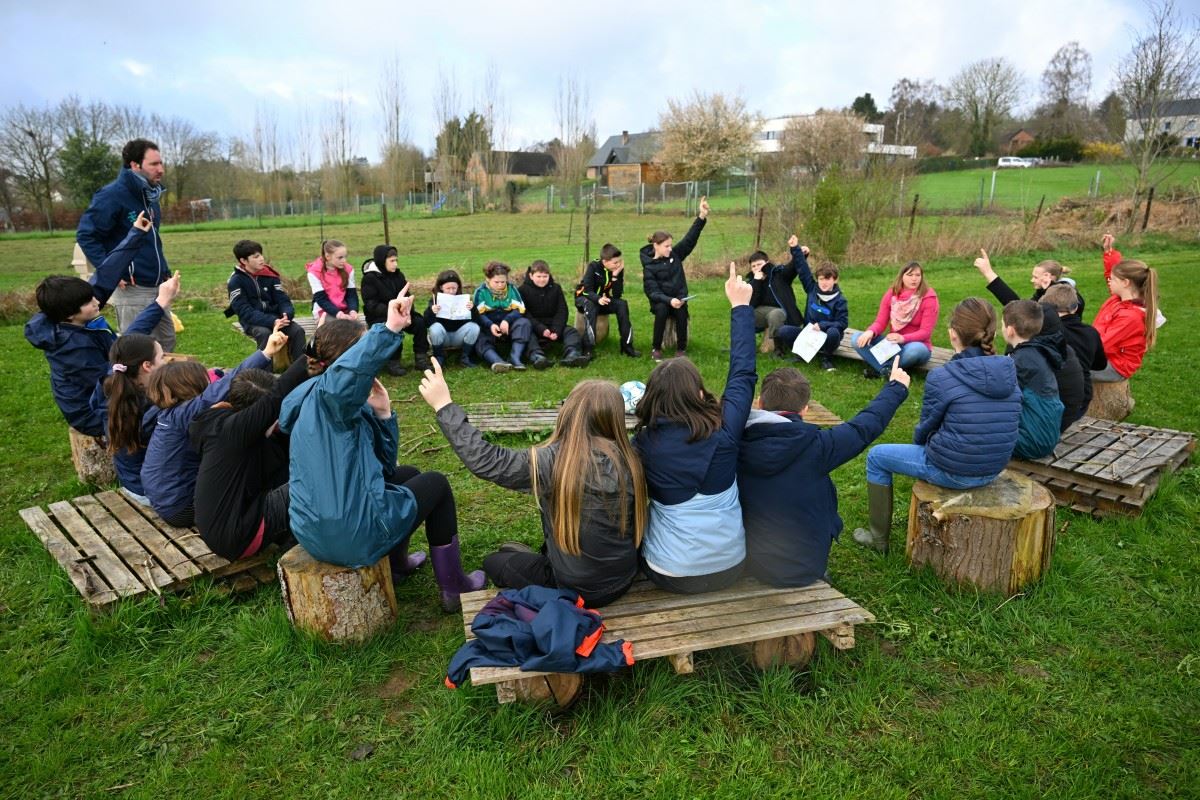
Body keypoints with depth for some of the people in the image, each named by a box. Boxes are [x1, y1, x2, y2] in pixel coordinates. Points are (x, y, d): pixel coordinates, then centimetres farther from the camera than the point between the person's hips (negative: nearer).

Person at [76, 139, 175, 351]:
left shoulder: (150, 196, 13)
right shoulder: (113, 195, -13)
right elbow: (85, 234, -13)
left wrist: (165, 270, 15)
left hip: (156, 288, 8)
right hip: (131, 289, -8)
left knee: (167, 343, 15)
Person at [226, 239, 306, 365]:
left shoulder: (270, 275, 4)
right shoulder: (236, 281, -8)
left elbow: (283, 299, 1)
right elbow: (245, 312, -16)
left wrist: (287, 314, -24)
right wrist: (272, 321, -29)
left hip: (275, 318, 3)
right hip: (253, 322, -3)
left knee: (298, 330, -24)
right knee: (265, 333, -36)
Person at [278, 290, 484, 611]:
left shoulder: (347, 406, 12)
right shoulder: (326, 393, -16)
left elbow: (382, 464, 11)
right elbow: (348, 370, -44)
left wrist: (382, 412, 0)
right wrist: (389, 330, -52)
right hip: (354, 532, -9)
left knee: (405, 474, 31)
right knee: (436, 483, 13)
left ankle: (396, 564, 43)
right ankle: (453, 586, 21)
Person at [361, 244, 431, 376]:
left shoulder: (398, 275, 7)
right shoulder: (370, 278, -11)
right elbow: (371, 305, -18)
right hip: (378, 317, -5)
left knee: (419, 321, -19)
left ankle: (421, 358, -13)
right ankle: (392, 362, -21)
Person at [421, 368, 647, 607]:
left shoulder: (552, 461, -26)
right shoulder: (627, 460, -14)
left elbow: (485, 461, -20)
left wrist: (444, 406, -15)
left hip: (576, 590, -5)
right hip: (623, 582, 5)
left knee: (493, 562, 20)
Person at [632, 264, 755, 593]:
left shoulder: (643, 442, -14)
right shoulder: (723, 431, -14)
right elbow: (743, 374, -1)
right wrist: (741, 306, 7)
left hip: (671, 575, 0)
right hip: (730, 568, 1)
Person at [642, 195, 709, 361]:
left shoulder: (675, 254, 1)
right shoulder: (649, 266, -9)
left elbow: (690, 238, -6)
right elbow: (652, 292, -17)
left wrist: (701, 217, -19)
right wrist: (669, 300, -35)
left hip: (679, 298, 3)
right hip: (660, 300, -2)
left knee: (681, 311, -30)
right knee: (662, 309, -35)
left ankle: (681, 348, -14)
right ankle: (656, 348, -19)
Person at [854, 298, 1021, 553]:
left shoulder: (941, 377, -20)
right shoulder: (1009, 372, -2)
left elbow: (926, 428, -7)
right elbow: (993, 423, 10)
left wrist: (920, 441, 17)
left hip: (951, 472, -7)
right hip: (993, 471, 7)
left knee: (876, 456, 14)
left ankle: (879, 538, 23)